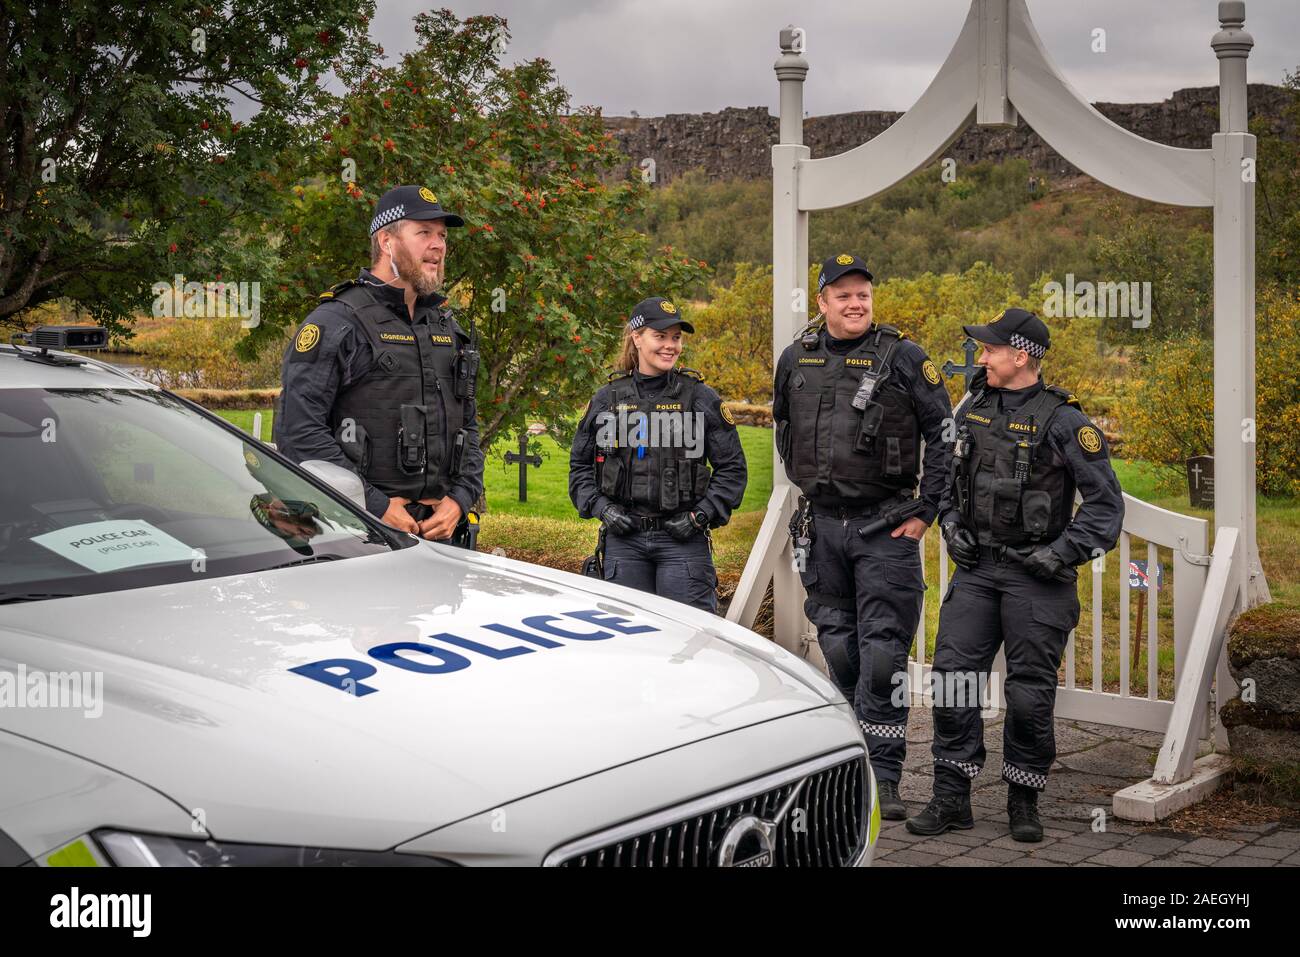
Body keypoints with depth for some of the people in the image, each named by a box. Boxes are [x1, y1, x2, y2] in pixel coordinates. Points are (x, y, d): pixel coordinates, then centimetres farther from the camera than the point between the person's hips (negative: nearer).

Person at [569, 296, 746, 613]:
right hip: (623, 540, 2)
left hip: (682, 539, -2)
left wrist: (702, 515, -6)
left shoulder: (702, 399, 2)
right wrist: (601, 508, 0)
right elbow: (580, 465, 15)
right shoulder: (607, 399, 7)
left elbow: (732, 467, 5)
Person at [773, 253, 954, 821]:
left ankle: (883, 779, -7)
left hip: (885, 524, -4)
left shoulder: (903, 359, -6)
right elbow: (784, 428, 25)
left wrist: (925, 509, -7)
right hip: (823, 524, 4)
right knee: (838, 647, 11)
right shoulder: (796, 360, 7)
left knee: (882, 651, -9)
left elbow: (944, 434, -4)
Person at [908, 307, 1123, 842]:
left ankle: (1023, 802, 16)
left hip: (1035, 576, -5)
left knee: (1030, 692, 1)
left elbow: (1105, 501, -7)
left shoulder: (1062, 422, -10)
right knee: (952, 677, -1)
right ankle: (951, 798, 7)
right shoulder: (973, 408, 7)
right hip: (975, 567, 5)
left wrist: (1063, 552, -14)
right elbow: (949, 475, 24)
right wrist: (949, 523, 9)